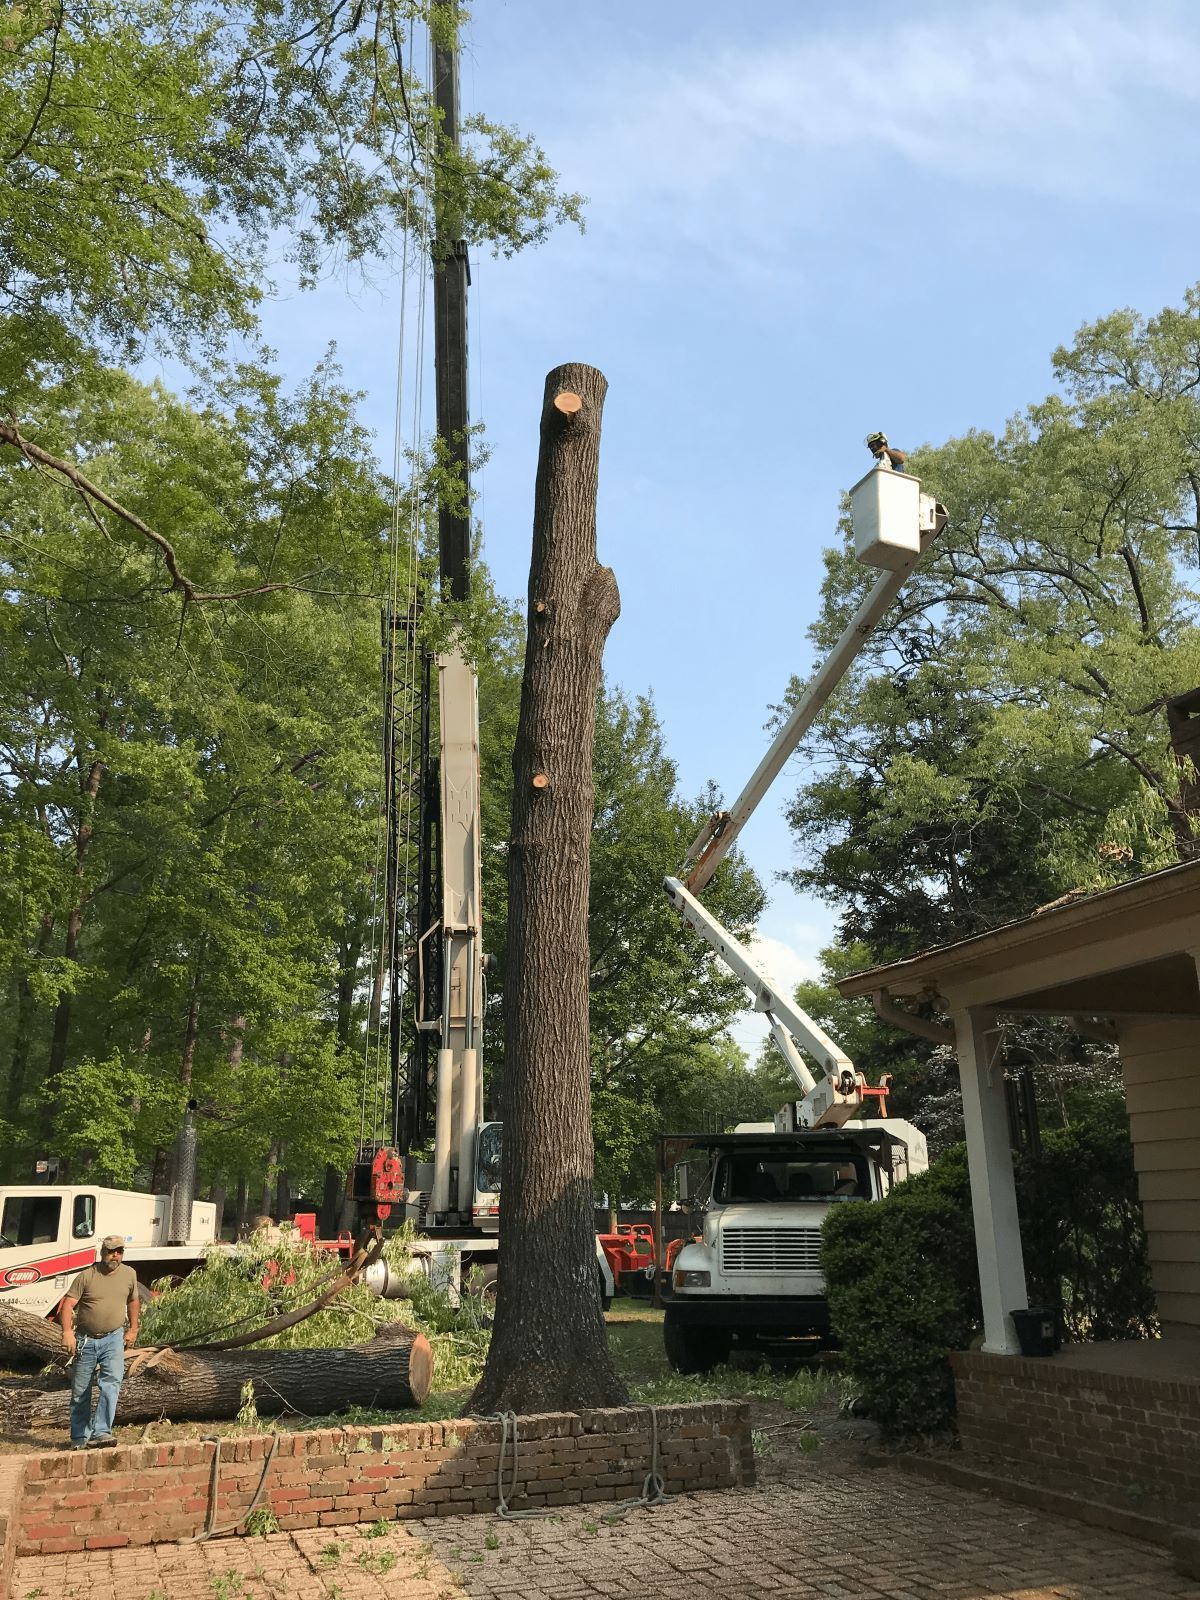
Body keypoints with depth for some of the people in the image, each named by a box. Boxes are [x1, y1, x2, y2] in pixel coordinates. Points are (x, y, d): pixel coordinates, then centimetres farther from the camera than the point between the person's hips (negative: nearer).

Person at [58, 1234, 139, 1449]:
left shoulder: (129, 1274, 3)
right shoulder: (86, 1276, -8)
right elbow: (67, 1305, -12)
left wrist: (133, 1329, 18)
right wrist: (67, 1332, -25)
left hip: (113, 1338, 1)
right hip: (85, 1339, -1)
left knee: (112, 1381, -19)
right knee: (80, 1390, 8)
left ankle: (100, 1432, -19)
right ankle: (79, 1437, 23)